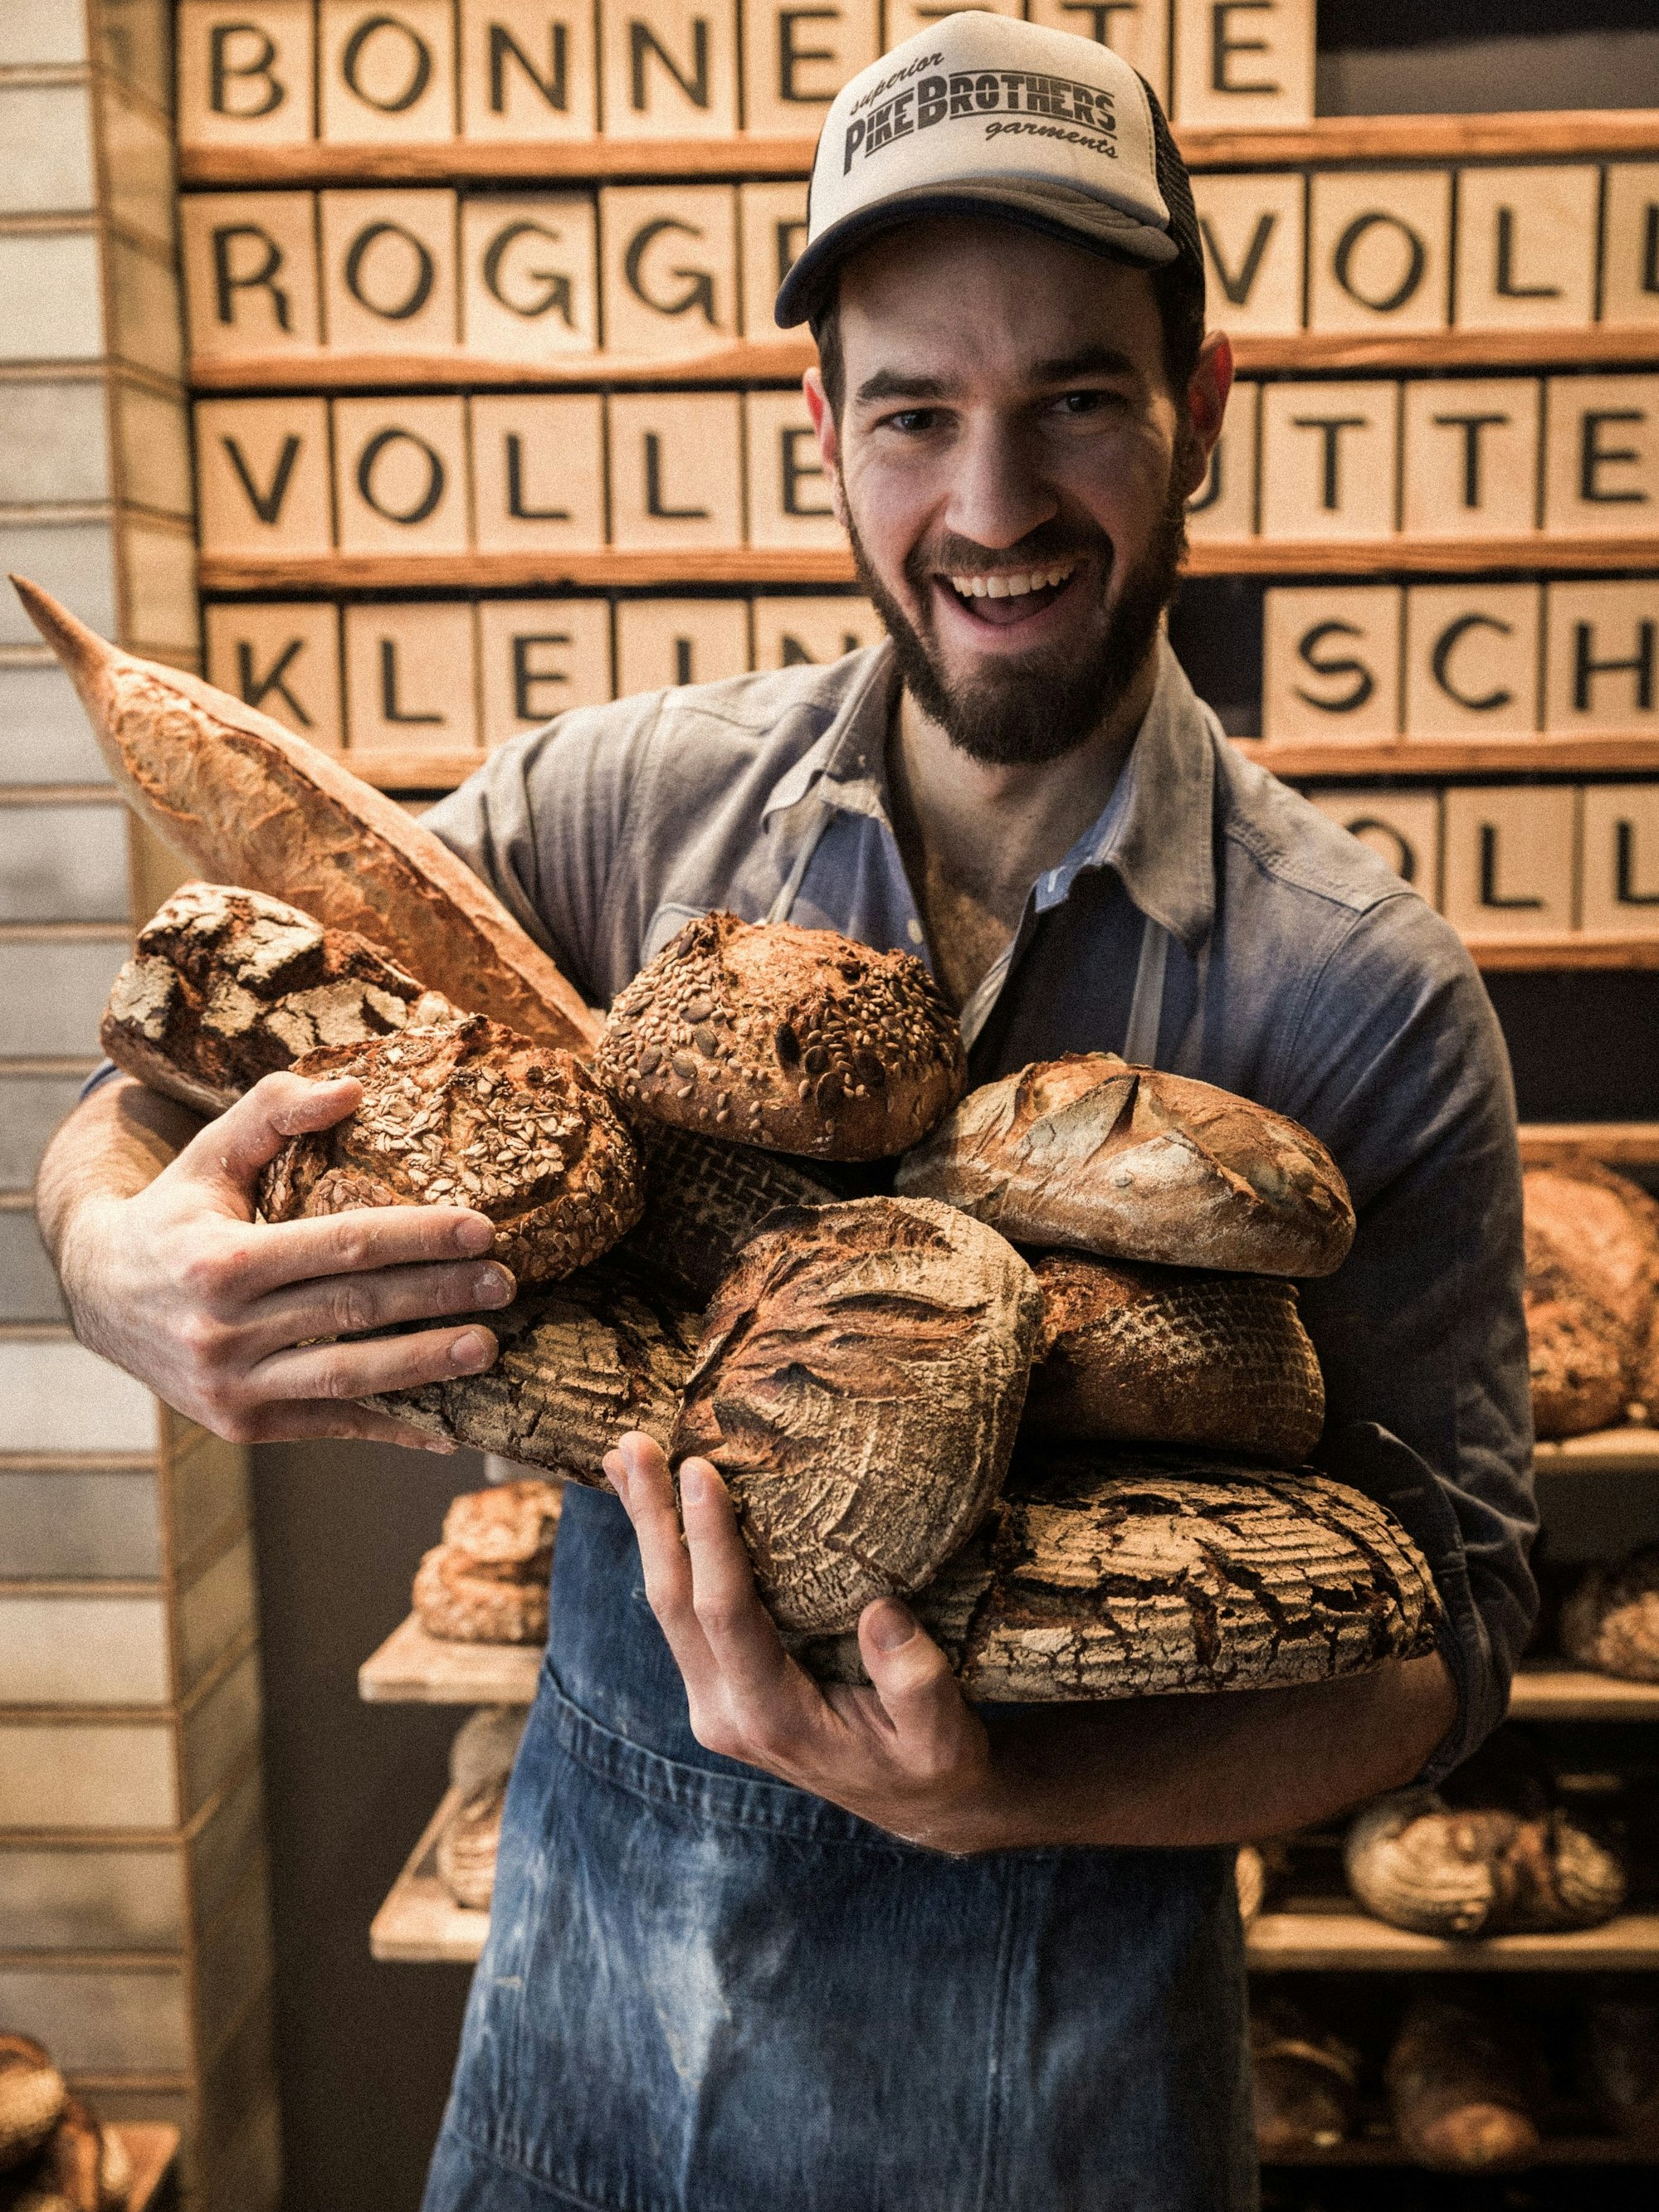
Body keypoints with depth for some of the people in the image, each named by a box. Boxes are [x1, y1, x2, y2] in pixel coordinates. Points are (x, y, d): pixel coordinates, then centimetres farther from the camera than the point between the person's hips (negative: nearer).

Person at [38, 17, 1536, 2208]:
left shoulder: (1366, 988, -14)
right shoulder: (626, 800, -8)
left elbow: (1443, 1615, -12)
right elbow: (163, 1092, -6)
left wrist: (1004, 1801, -28)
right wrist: (132, 1257, -29)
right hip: (585, 1931, 3)